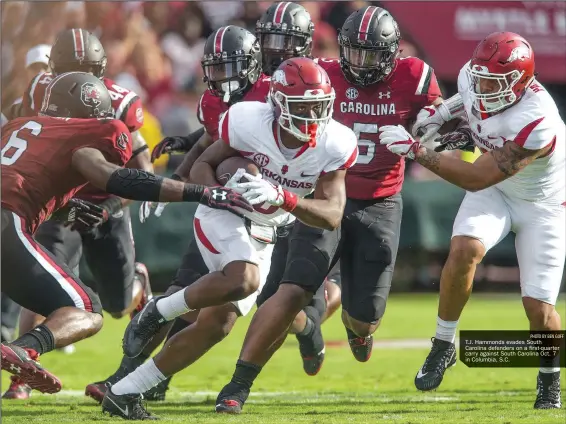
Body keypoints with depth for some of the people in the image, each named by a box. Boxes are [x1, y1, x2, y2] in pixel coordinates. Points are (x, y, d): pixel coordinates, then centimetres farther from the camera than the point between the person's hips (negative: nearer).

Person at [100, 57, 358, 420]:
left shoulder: (334, 145, -17)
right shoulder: (249, 122, -21)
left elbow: (332, 216, -21)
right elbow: (203, 165, -6)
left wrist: (282, 198, -37)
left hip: (262, 235, 5)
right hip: (223, 216, -4)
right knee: (245, 279, -35)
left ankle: (125, 392, 6)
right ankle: (158, 311, -11)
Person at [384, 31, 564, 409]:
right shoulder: (474, 81, -19)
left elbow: (475, 178, -35)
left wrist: (414, 149, -35)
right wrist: (442, 112, -6)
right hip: (494, 191, 4)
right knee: (464, 249, -27)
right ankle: (444, 345, -10)